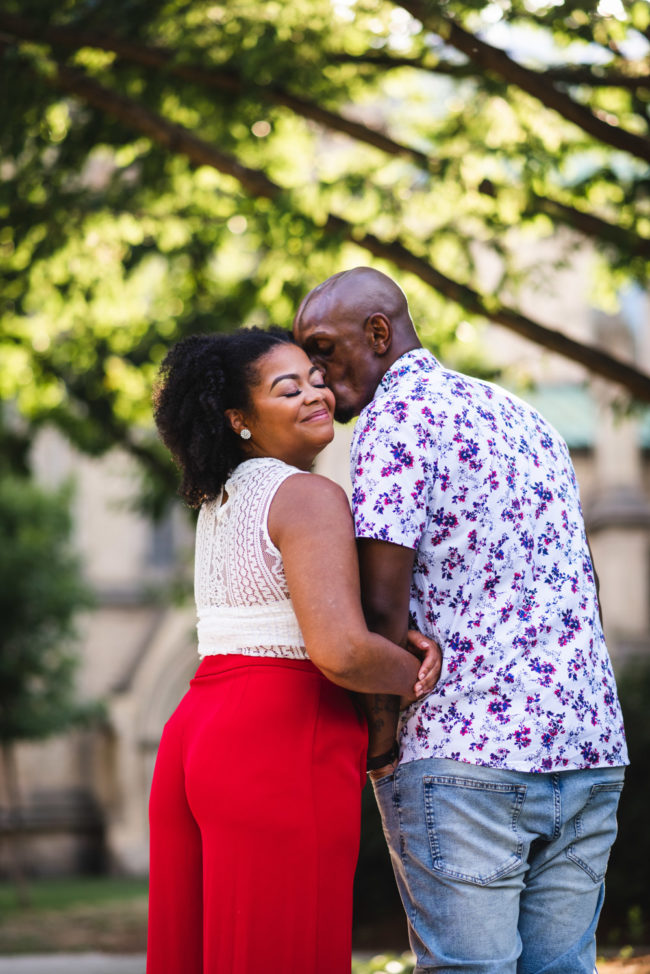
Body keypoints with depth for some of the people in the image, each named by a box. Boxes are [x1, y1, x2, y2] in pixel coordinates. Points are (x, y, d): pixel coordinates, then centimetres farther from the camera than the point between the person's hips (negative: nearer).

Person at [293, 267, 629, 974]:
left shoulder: (396, 414, -5)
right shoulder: (522, 415, 21)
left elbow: (384, 600, -14)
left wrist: (379, 723, -2)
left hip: (462, 754, -8)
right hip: (590, 753, 8)